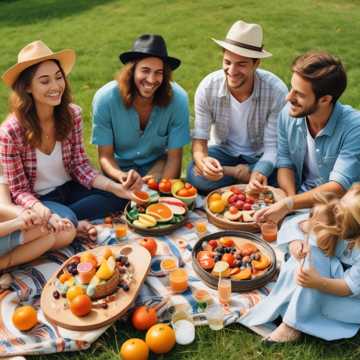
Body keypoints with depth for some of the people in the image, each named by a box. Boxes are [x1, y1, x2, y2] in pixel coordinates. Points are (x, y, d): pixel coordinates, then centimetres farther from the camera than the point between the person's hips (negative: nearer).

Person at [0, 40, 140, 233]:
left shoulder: (72, 114, -10)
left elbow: (80, 166, -6)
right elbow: (20, 191, -14)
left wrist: (115, 187, -24)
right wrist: (40, 210, -36)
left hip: (69, 188, 5)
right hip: (38, 200, -4)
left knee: (118, 196, -17)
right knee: (66, 220, -35)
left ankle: (64, 219, -10)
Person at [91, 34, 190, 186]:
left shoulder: (178, 99, -23)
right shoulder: (105, 98, -23)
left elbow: (174, 157, -15)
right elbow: (105, 156, -15)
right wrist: (121, 175, -37)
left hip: (158, 165, 0)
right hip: (120, 167, 0)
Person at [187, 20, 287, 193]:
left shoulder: (276, 91, -24)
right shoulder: (208, 87, -19)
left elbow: (273, 145, -19)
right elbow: (199, 139, -15)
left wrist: (260, 173, -41)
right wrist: (203, 160, -39)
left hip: (260, 154, -1)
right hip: (223, 150, 2)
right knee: (195, 176, -29)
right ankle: (244, 173, -9)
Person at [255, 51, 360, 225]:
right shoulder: (288, 113, -7)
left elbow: (338, 187, -27)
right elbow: (285, 163, 2)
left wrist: (289, 204, -38)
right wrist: (291, 197, -16)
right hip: (301, 198, 4)